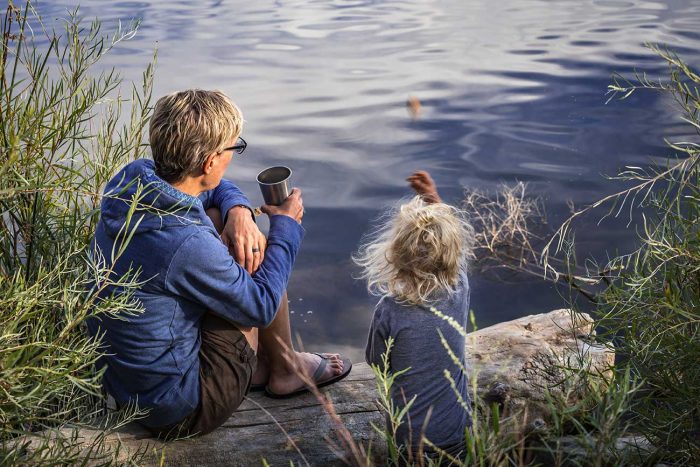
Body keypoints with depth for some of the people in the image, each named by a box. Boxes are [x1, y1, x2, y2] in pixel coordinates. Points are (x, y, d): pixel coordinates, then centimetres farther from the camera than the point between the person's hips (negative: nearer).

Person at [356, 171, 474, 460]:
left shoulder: (389, 309, -20)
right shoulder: (459, 292, -12)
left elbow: (377, 363, 1)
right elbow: (458, 245, 11)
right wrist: (434, 200, 14)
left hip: (409, 442, -2)